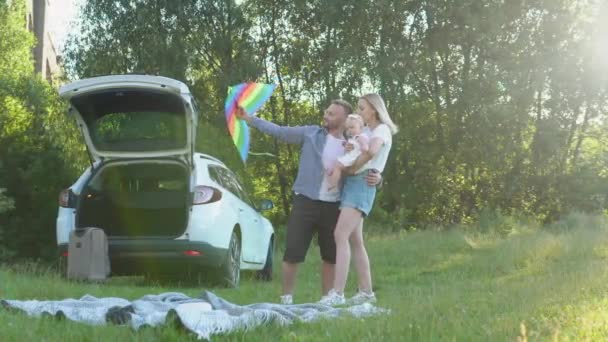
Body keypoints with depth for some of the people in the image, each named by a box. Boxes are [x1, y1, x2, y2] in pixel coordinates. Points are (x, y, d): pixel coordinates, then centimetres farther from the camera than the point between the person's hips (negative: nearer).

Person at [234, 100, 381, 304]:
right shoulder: (311, 133, 1)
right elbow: (279, 131, 3)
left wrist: (376, 178, -15)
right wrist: (249, 119, -2)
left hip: (333, 206, 2)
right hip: (306, 201, -2)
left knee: (331, 255, 9)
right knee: (293, 251, -5)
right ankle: (287, 298, 2)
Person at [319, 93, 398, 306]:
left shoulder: (382, 129, -3)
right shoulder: (364, 131, 23)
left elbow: (372, 151, -24)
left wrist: (352, 167, -14)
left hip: (362, 182, -9)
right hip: (351, 183, 9)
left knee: (341, 235, -19)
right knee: (354, 240, 8)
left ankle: (337, 293, -26)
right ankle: (366, 292, 13)